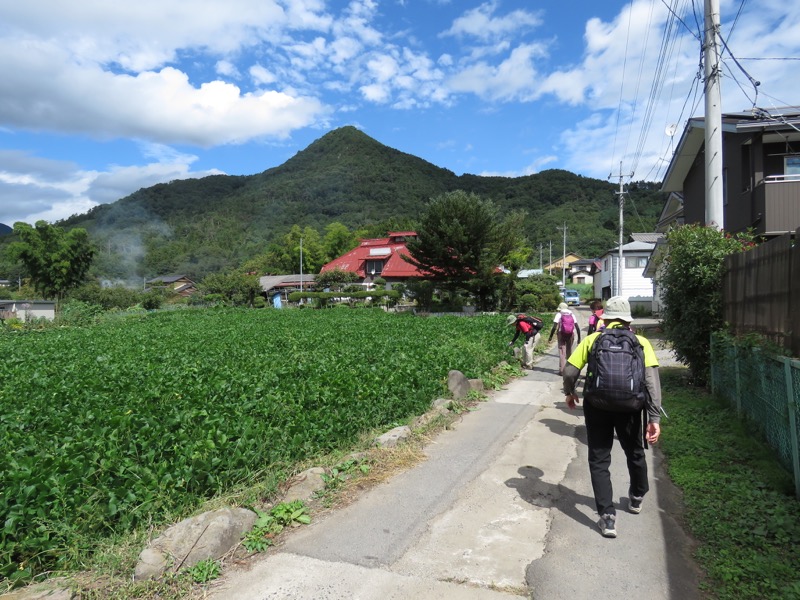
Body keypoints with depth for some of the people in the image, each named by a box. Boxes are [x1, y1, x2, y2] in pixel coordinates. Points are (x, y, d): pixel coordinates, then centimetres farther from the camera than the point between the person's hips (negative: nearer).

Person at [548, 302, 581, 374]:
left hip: (561, 334, -3)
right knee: (569, 351, 15)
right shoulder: (572, 314, 11)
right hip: (571, 334, 3)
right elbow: (577, 327, 4)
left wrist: (550, 337, -3)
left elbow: (554, 327, -9)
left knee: (562, 351, -1)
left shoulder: (559, 314, 1)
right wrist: (579, 338, 9)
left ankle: (562, 370, -6)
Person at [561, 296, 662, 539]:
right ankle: (637, 498, 49)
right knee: (635, 454, 26)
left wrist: (570, 393, 16)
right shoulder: (641, 342, 4)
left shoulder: (592, 339, 3)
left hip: (597, 406, -1)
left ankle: (607, 517, 4)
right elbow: (652, 380, -7)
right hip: (629, 407, 2)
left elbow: (570, 371, -4)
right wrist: (654, 418, -9)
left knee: (599, 460, 10)